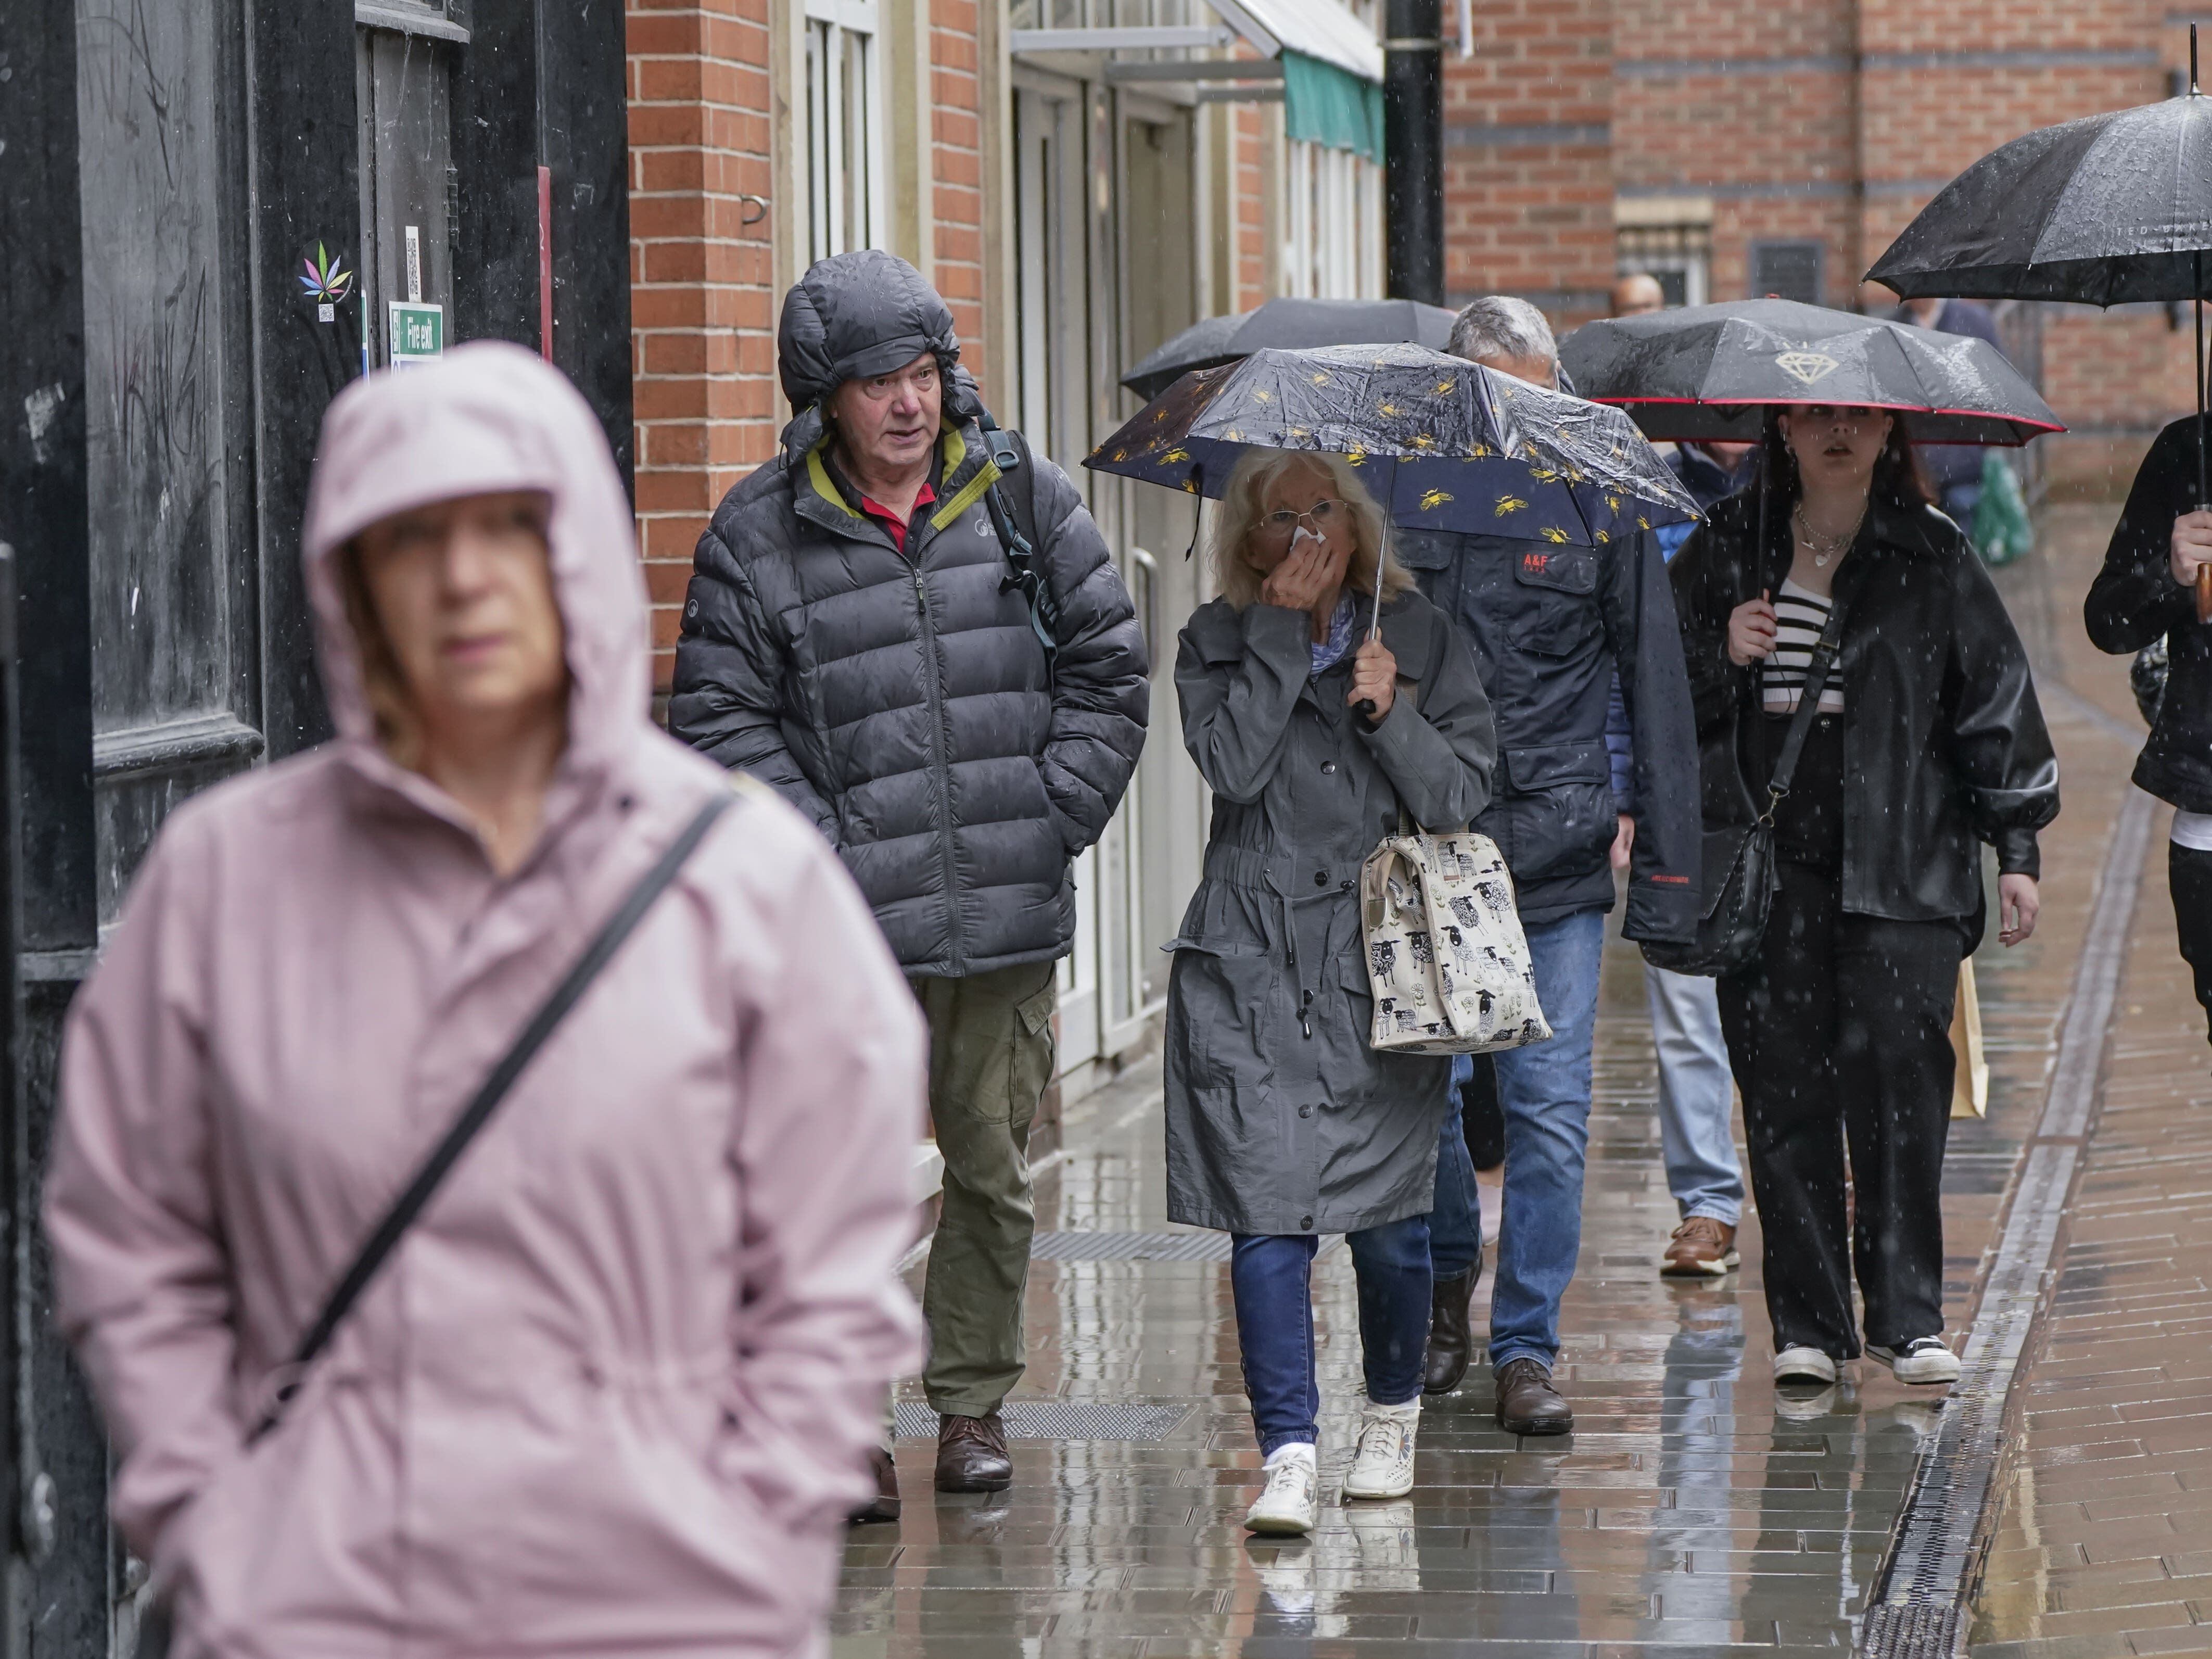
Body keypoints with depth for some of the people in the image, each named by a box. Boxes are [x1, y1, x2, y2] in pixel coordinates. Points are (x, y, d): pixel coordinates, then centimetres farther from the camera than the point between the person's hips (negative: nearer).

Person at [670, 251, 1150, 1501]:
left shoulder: (1027, 501, 5)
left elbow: (1110, 668, 10)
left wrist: (1052, 818, 1)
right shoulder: (757, 542, -1)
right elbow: (721, 720, -1)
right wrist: (826, 848, -9)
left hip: (1012, 919, 3)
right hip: (855, 927, -3)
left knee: (995, 1166, 11)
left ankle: (974, 1403, 24)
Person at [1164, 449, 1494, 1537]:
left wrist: (1389, 714, -12)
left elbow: (1462, 794, 2)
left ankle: (1391, 1419, 27)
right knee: (1267, 1215, -10)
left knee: (1389, 1221, 3)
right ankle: (1288, 1457, -8)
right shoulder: (1218, 641, 5)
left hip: (1384, 959, 1)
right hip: (1252, 967, -1)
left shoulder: (1418, 636, 6)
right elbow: (1231, 766, -11)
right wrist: (1280, 632, -12)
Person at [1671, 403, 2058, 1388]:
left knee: (1900, 1077, -9)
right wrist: (1719, 655, -6)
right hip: (1763, 859, 1)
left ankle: (1908, 1317, 0)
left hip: (1899, 856, -1)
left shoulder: (1932, 556, 6)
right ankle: (1805, 1322, 5)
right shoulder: (1728, 548, 10)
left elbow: (1995, 696, 8)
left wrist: (2016, 846, 5)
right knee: (1783, 1087, -1)